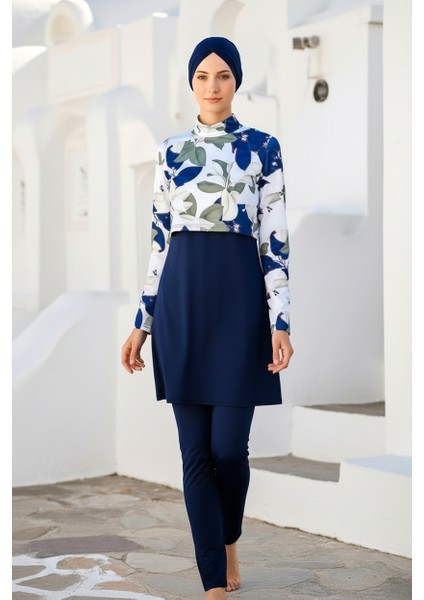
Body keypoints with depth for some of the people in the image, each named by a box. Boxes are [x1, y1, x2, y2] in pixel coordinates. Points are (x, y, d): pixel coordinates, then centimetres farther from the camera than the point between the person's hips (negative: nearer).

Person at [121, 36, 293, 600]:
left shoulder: (263, 146, 3)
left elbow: (275, 238, 0)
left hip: (239, 298, -2)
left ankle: (229, 540, 29)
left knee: (229, 446, -4)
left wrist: (280, 321, -8)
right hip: (181, 301, 3)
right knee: (196, 453, 2)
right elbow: (160, 239, 12)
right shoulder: (170, 151, 11)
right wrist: (142, 321, 9)